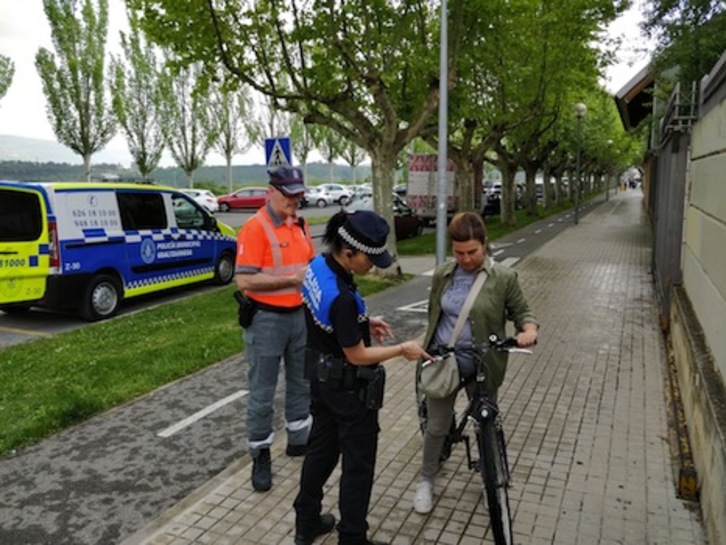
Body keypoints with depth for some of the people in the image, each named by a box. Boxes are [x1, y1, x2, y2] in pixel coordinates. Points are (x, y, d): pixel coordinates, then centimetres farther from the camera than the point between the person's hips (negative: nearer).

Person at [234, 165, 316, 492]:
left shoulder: (300, 225, 7)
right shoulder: (255, 228, -16)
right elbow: (244, 280, -22)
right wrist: (292, 279, -23)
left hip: (300, 315, 7)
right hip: (267, 319, -7)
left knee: (301, 383, 20)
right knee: (262, 393, 4)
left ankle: (299, 439, 38)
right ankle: (260, 456, 20)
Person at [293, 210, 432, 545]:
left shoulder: (317, 265, -6)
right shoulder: (342, 297, -33)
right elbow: (357, 356, -24)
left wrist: (363, 321, 3)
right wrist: (402, 349, -13)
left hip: (321, 375, 9)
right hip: (348, 386, -9)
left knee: (320, 448, 24)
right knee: (358, 462, 11)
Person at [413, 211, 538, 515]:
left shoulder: (503, 278, -10)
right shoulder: (442, 275, -1)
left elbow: (521, 311, -1)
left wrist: (529, 330, -22)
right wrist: (429, 347, 13)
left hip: (482, 367, -1)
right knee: (436, 427, 9)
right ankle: (426, 480, 32)